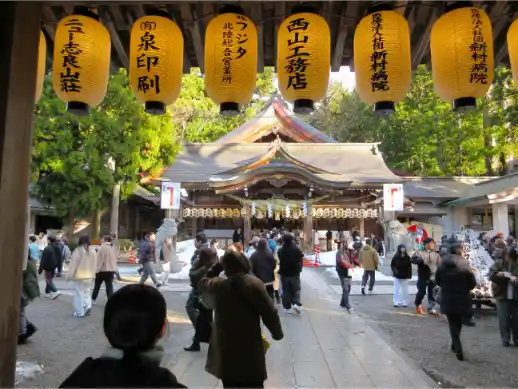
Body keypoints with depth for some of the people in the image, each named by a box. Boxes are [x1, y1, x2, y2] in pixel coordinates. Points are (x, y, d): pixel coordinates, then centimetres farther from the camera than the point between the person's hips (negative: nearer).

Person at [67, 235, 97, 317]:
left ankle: (79, 312, 7)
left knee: (79, 294, 3)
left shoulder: (78, 250, -16)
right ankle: (88, 306, 1)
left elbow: (73, 264, -13)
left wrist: (69, 275, -5)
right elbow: (94, 264, 8)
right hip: (89, 276, 5)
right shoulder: (93, 251, 2)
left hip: (78, 276, -5)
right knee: (86, 292, 20)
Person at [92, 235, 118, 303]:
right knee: (109, 286, 2)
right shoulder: (113, 248, 9)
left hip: (102, 270, -5)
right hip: (111, 270, 5)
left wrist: (97, 269, -14)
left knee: (97, 285, 16)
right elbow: (115, 259, 14)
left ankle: (93, 299, 32)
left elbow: (99, 259, -17)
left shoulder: (103, 247, -14)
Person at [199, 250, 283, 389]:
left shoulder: (217, 284, -2)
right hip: (250, 349, -4)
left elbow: (203, 283, 22)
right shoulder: (254, 283, -14)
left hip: (225, 349, 4)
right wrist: (277, 333, 4)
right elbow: (270, 313, -12)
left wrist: (216, 267, 16)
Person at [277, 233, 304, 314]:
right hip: (295, 273, 0)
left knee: (286, 291, 9)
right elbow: (301, 260, -2)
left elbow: (278, 262, -2)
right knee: (296, 289, 10)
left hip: (284, 273, 1)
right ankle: (296, 304, -9)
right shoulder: (297, 249, -7)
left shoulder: (280, 250, -6)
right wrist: (299, 268, 11)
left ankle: (287, 308, 10)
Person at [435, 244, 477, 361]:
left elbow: (437, 281, 5)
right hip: (462, 298, -1)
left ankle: (458, 350, -2)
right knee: (458, 323, 19)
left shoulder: (442, 264, -1)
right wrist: (464, 288, 8)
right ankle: (455, 345, 34)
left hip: (447, 299, 1)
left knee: (453, 324, 9)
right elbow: (472, 283, -10)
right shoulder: (464, 264, -12)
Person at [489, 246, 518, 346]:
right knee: (504, 319, 2)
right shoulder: (498, 263, -1)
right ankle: (505, 340, 12)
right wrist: (499, 274, -23)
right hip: (502, 295, -1)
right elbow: (491, 275, -4)